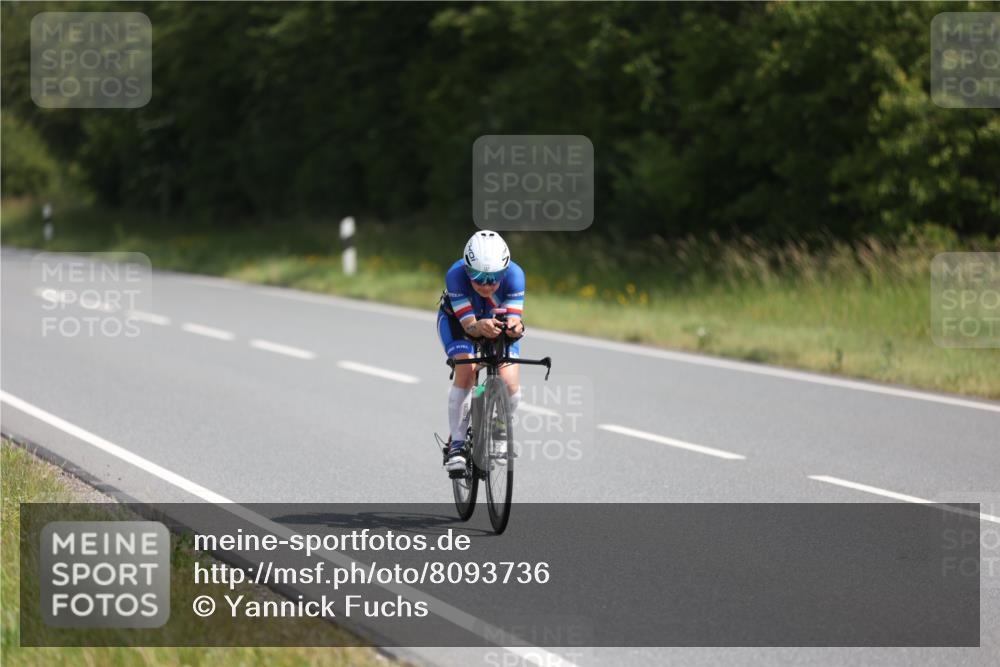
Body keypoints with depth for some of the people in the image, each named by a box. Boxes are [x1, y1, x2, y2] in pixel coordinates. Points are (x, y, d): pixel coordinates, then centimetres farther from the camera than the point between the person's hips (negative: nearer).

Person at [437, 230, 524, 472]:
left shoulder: (514, 275, -35)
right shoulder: (455, 275, -37)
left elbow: (514, 319, -39)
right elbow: (469, 325, -40)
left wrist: (514, 326, -63)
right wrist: (481, 327, -63)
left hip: (498, 319, 2)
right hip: (457, 318, -2)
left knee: (510, 384, -16)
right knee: (466, 371, -28)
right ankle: (456, 443, -15)